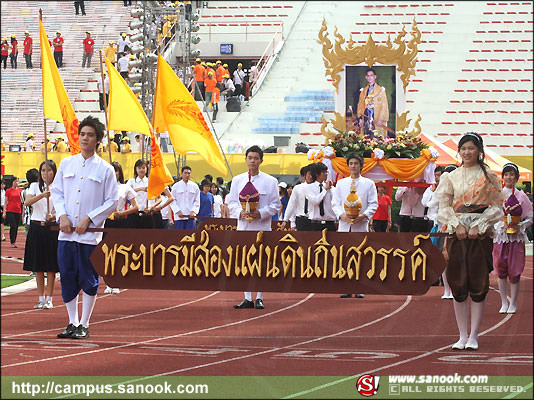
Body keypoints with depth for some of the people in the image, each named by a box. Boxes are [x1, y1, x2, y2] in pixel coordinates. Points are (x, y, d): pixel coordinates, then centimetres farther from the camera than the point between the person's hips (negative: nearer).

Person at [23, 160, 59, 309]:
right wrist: (42, 195, -28)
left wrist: (53, 216, -20)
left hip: (52, 228, -2)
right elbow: (27, 202, -12)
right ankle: (41, 298, 13)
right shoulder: (35, 186, 5)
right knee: (38, 266, 5)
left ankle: (49, 299, 5)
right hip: (36, 227, 2)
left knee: (51, 266, -2)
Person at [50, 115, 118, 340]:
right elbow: (56, 191, 14)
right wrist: (62, 215, -3)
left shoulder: (105, 170, 1)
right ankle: (72, 323, 15)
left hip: (90, 233, -3)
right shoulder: (66, 164, 11)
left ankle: (84, 325, 8)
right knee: (67, 278, 4)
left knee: (88, 280, -1)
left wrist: (88, 219, -9)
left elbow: (112, 202, -1)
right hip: (66, 232, 3)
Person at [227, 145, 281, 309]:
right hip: (243, 225, 2)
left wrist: (261, 213, -14)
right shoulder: (237, 180, 10)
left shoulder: (270, 181, 2)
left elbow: (276, 204, 2)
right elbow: (231, 202, 11)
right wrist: (240, 212, -10)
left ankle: (259, 298, 5)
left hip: (262, 226, -2)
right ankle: (247, 299, 6)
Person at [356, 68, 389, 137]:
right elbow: (360, 105, 18)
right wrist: (360, 118, 4)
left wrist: (381, 119, -10)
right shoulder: (363, 91, 18)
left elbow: (384, 107, -1)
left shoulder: (381, 89, 4)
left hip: (377, 121, -4)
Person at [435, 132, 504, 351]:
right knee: (458, 285, 0)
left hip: (481, 234, -2)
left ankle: (473, 336, 0)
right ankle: (462, 336, 6)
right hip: (456, 234, 2)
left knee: (478, 285, -5)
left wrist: (478, 226, -10)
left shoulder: (489, 177, 4)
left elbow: (497, 207, 1)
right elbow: (444, 206, 7)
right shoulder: (451, 177, 10)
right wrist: (457, 225, -8)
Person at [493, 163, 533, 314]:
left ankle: (513, 303, 6)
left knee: (514, 271, -2)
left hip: (516, 238, -1)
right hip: (499, 237, 1)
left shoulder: (521, 196, 2)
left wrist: (519, 227, -8)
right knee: (501, 270, 0)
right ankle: (504, 303, 9)